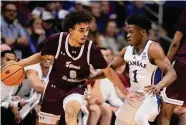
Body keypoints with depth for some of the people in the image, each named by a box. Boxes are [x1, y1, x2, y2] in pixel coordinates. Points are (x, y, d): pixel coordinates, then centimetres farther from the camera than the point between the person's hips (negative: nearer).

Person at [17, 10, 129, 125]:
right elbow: (41, 56, 0)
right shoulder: (56, 40, -20)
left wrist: (125, 92, -8)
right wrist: (18, 64, -9)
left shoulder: (91, 49, -21)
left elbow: (108, 71, -7)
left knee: (71, 111, -35)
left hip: (76, 88, -2)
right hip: (55, 86, 2)